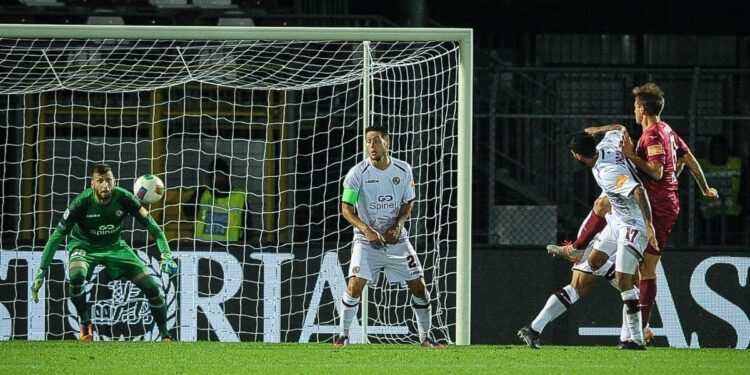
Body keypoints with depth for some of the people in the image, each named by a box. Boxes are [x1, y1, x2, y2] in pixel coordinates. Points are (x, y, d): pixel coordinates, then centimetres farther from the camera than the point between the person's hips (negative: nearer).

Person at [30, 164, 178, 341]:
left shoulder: (123, 198, -23)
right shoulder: (83, 202, -27)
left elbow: (153, 227, -16)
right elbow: (58, 235, -21)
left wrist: (166, 256, -29)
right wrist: (42, 271, -24)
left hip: (114, 246, 2)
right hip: (84, 246, -2)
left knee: (151, 286, -9)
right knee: (76, 275, -37)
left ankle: (165, 335, 13)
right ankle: (85, 324, -12)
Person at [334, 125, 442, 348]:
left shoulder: (403, 170, -1)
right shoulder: (358, 173, -11)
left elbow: (408, 203, 10)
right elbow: (346, 208, -11)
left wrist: (398, 225, -8)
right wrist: (367, 229, -26)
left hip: (396, 238, 3)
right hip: (367, 239, -3)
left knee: (419, 286, 0)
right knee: (355, 286, -18)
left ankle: (425, 337, 16)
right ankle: (343, 334, -2)